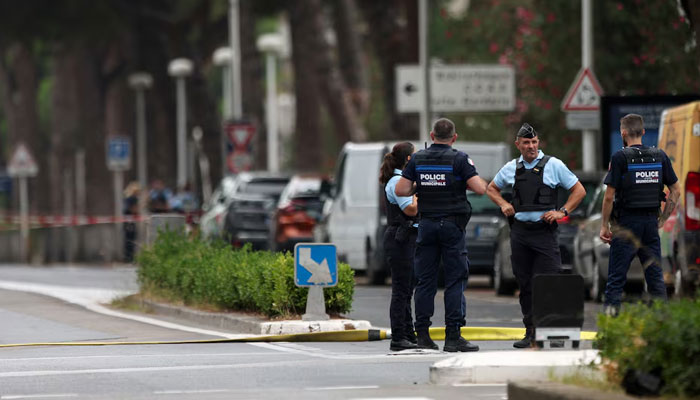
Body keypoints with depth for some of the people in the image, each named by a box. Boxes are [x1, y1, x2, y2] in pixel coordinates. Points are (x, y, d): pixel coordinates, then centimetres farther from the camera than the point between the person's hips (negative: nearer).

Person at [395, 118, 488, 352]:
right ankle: (453, 337, -6)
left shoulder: (417, 159, 4)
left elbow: (401, 190, -1)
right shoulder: (459, 159, -7)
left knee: (425, 280, 8)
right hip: (452, 224, -4)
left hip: (427, 224, 4)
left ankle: (423, 335, 6)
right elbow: (480, 189, -13)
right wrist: (467, 182, 7)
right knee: (455, 280, -1)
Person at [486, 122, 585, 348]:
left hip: (544, 230, -3)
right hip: (520, 231, 3)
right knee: (525, 285, 6)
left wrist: (562, 212, -6)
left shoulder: (553, 165, 1)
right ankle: (530, 332, 12)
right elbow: (491, 189, 26)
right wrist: (503, 204, 7)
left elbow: (579, 190, 5)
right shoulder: (511, 168, 10)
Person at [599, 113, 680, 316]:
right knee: (655, 274, 9)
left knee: (616, 276, 0)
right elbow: (676, 191, 8)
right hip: (651, 221, 4)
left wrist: (604, 225, -2)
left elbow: (609, 196, -10)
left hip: (626, 223, -4)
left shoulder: (620, 157, -9)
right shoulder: (660, 156, 5)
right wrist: (662, 219, 13)